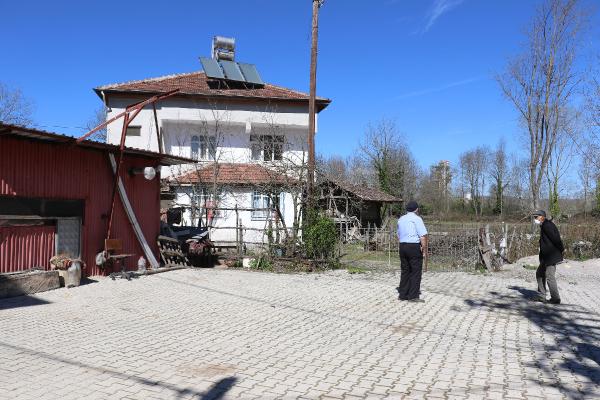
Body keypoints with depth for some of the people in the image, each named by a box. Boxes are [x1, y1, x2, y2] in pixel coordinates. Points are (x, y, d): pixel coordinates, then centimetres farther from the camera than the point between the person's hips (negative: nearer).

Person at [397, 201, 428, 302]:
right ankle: (413, 296, -1)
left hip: (402, 246, 7)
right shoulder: (417, 219, -7)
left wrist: (403, 246, 17)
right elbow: (423, 236, -13)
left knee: (404, 271, 11)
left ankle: (402, 294, 13)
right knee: (416, 271, -1)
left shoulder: (401, 219, 15)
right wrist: (424, 251, -9)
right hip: (415, 247, -7)